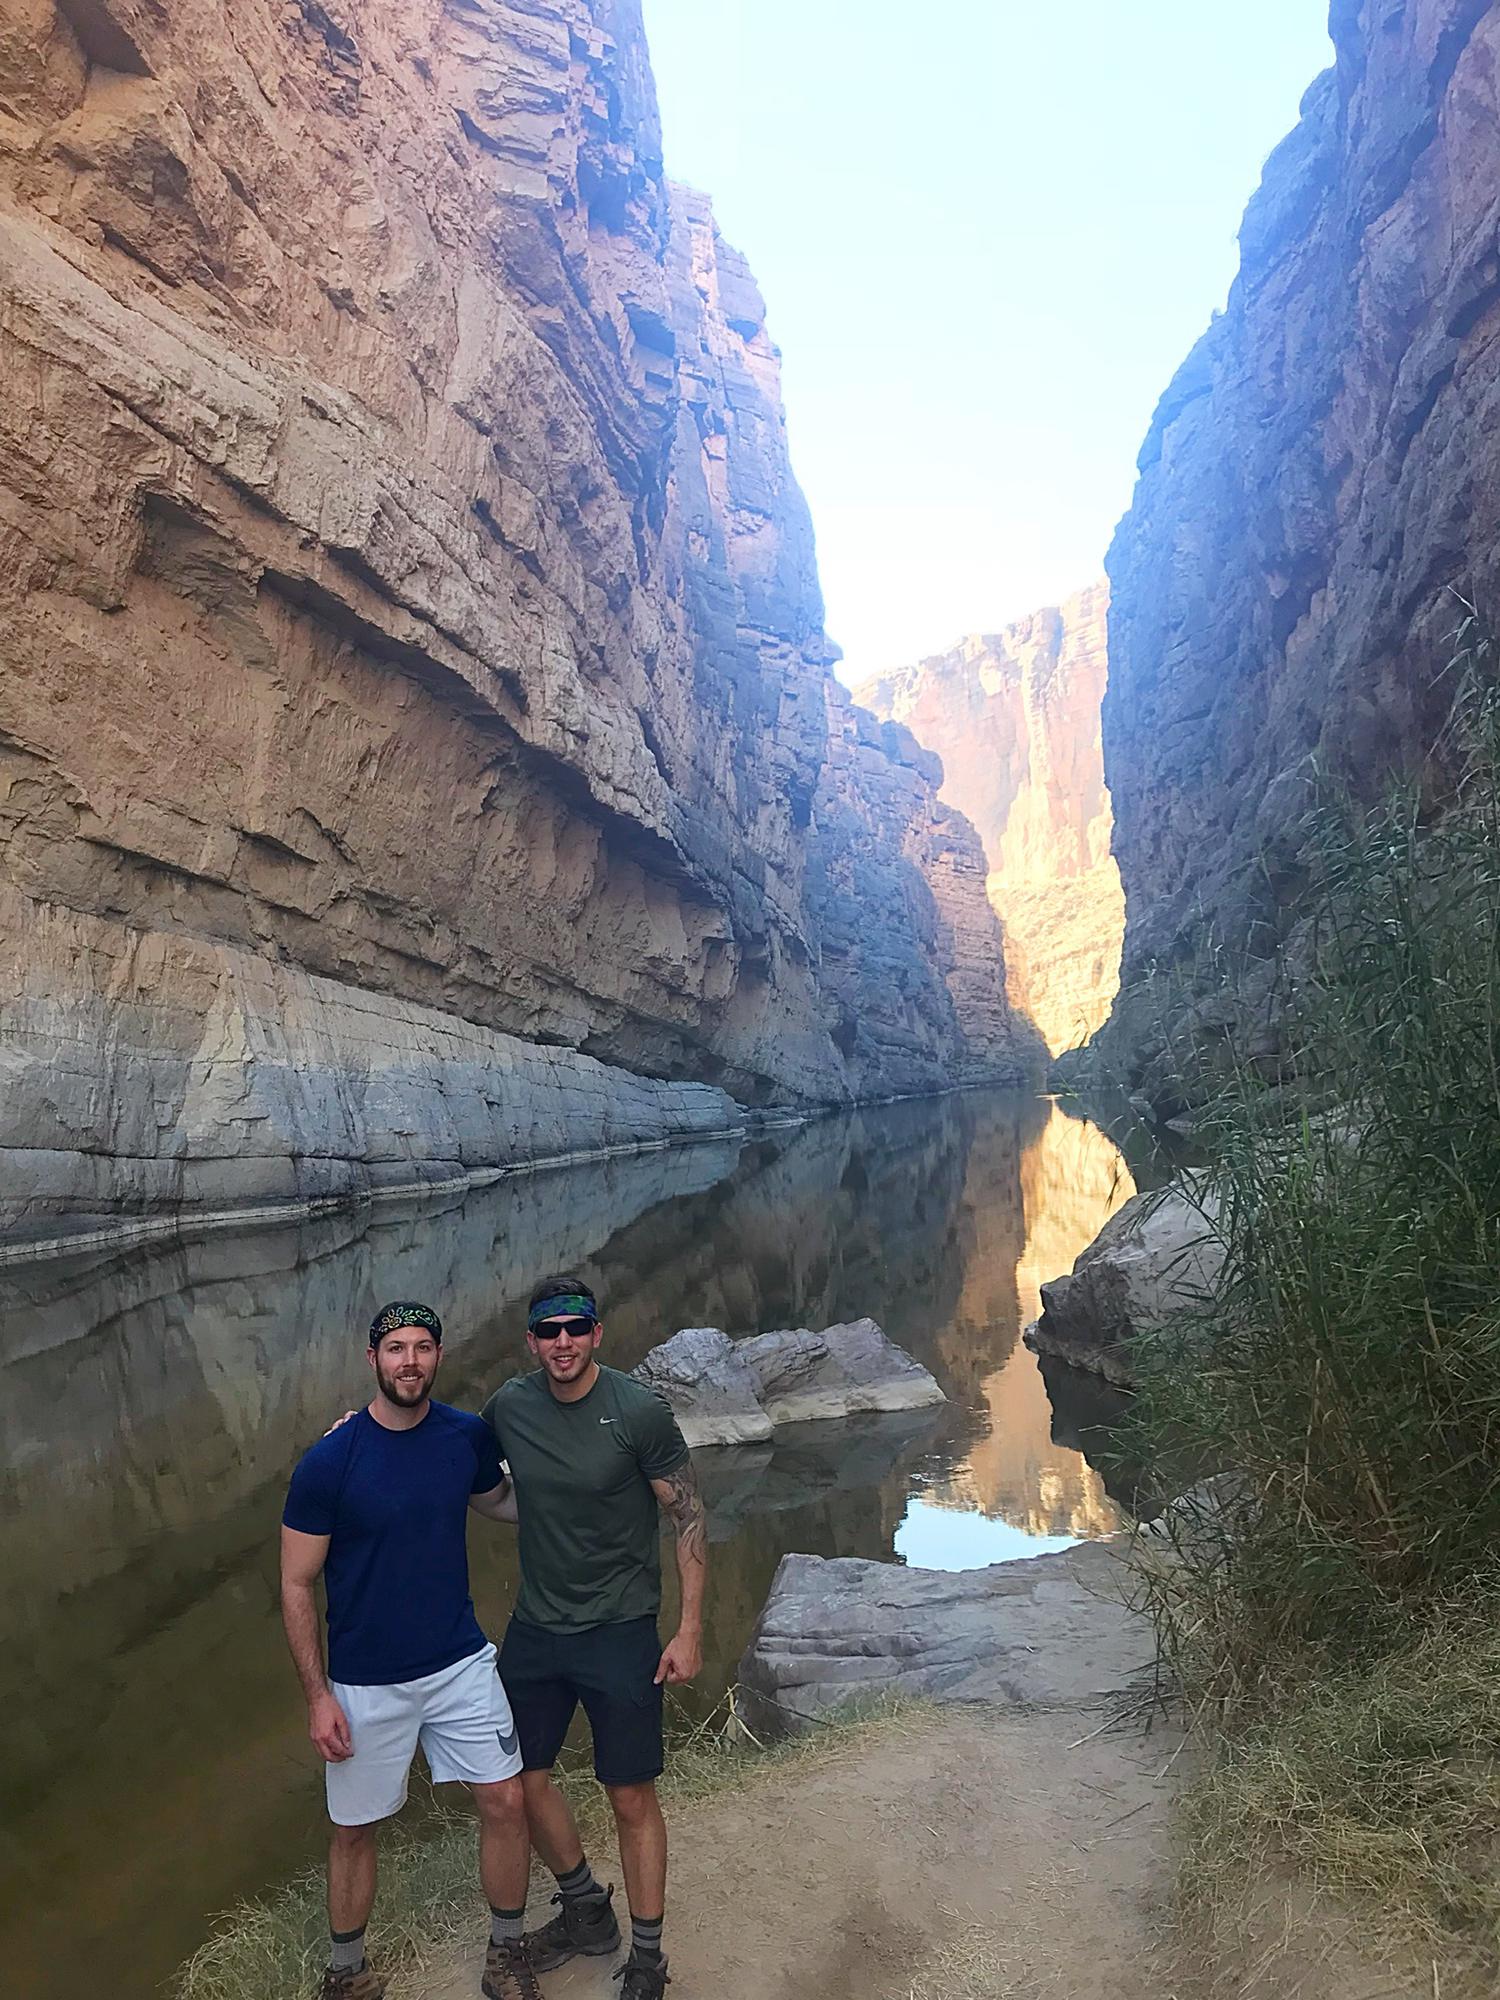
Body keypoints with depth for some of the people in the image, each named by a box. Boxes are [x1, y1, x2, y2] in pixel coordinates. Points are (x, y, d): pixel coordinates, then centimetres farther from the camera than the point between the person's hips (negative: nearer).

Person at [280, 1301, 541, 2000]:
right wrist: (317, 1697, -10)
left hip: (461, 1663, 3)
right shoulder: (328, 1462, -18)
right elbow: (297, 1587, -9)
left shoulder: (468, 1437, -8)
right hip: (365, 1683, -2)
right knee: (354, 1831, 13)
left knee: (505, 1801, 4)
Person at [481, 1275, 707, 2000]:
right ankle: (586, 1913, 42)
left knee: (631, 1799, 5)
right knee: (523, 1780, 16)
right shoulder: (510, 1405, -7)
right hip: (535, 1628, 5)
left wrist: (690, 1629, -12)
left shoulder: (639, 1411, -19)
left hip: (619, 1632, -4)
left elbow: (688, 1517, -12)